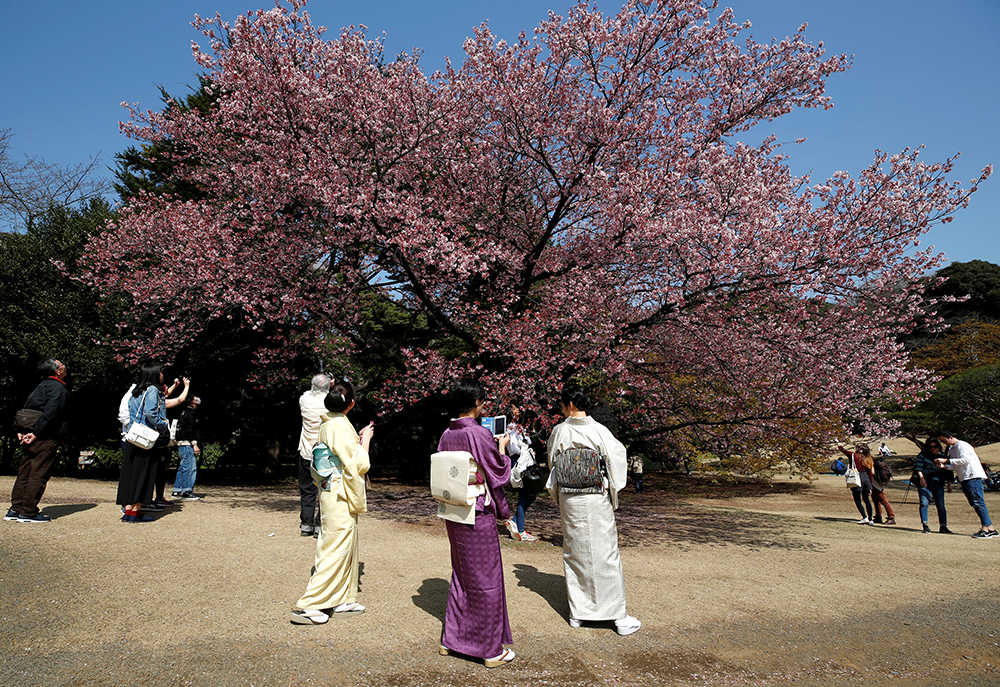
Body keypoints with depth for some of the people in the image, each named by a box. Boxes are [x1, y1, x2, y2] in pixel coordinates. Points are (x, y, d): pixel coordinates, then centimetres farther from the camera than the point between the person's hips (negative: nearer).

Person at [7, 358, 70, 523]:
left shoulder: (41, 386, 17)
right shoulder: (58, 388, -11)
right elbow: (50, 412, -22)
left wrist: (22, 431, 9)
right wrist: (36, 433, -16)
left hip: (32, 439, 9)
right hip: (46, 440, -9)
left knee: (24, 473, 13)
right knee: (38, 475, -3)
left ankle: (15, 510, 19)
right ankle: (28, 513, 1)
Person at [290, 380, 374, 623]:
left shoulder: (327, 424, 10)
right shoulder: (340, 426, -20)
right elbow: (355, 464, -19)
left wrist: (359, 439, 18)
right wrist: (365, 441, -8)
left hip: (332, 492, 10)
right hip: (341, 497, -10)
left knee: (344, 548, 16)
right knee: (335, 549, -1)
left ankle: (341, 601, 26)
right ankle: (307, 606, 7)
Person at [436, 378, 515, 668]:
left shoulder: (447, 435, 1)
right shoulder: (480, 434, -19)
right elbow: (498, 474, -12)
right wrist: (502, 449, 5)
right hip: (479, 515, -7)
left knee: (461, 576, 21)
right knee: (486, 579, 6)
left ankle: (451, 639, 31)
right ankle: (491, 649, 19)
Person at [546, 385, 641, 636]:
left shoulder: (559, 431, -4)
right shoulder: (599, 431, -11)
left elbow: (552, 465, 7)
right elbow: (616, 460, -8)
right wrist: (613, 493, 5)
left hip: (569, 501, 2)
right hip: (597, 500, -2)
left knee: (574, 553, 13)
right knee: (605, 553, 5)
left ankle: (577, 612, 21)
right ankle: (619, 615, 11)